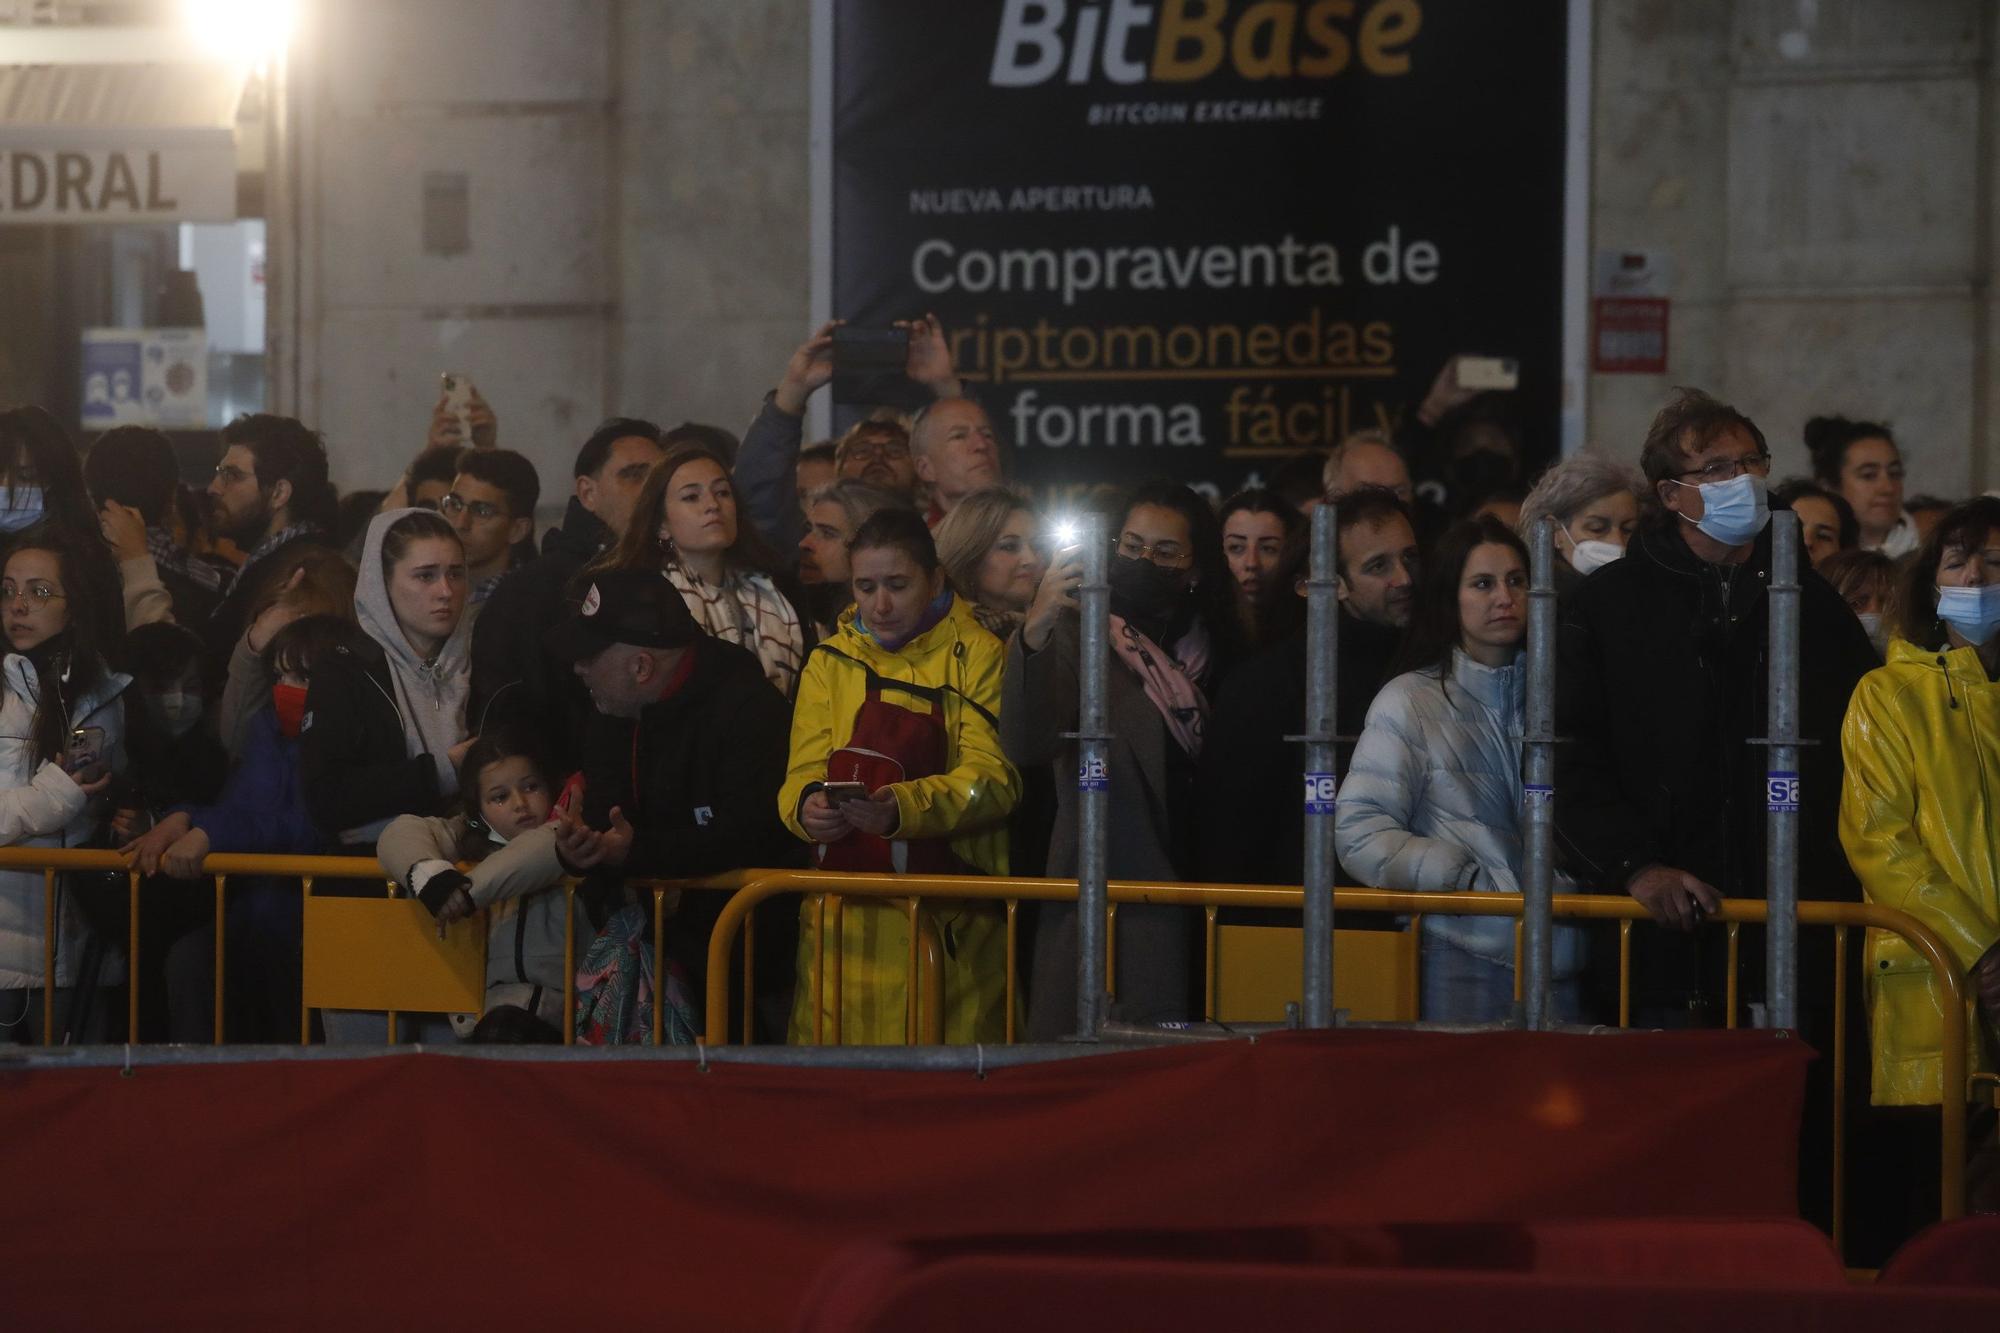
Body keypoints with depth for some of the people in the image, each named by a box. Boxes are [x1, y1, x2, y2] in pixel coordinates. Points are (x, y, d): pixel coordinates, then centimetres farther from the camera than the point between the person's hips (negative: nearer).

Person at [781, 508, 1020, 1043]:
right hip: (845, 914, 3)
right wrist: (807, 807, -18)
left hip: (950, 920, -3)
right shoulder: (831, 662, 13)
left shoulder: (977, 655, 2)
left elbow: (992, 778, -8)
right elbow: (804, 773, 7)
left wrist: (903, 807, -27)